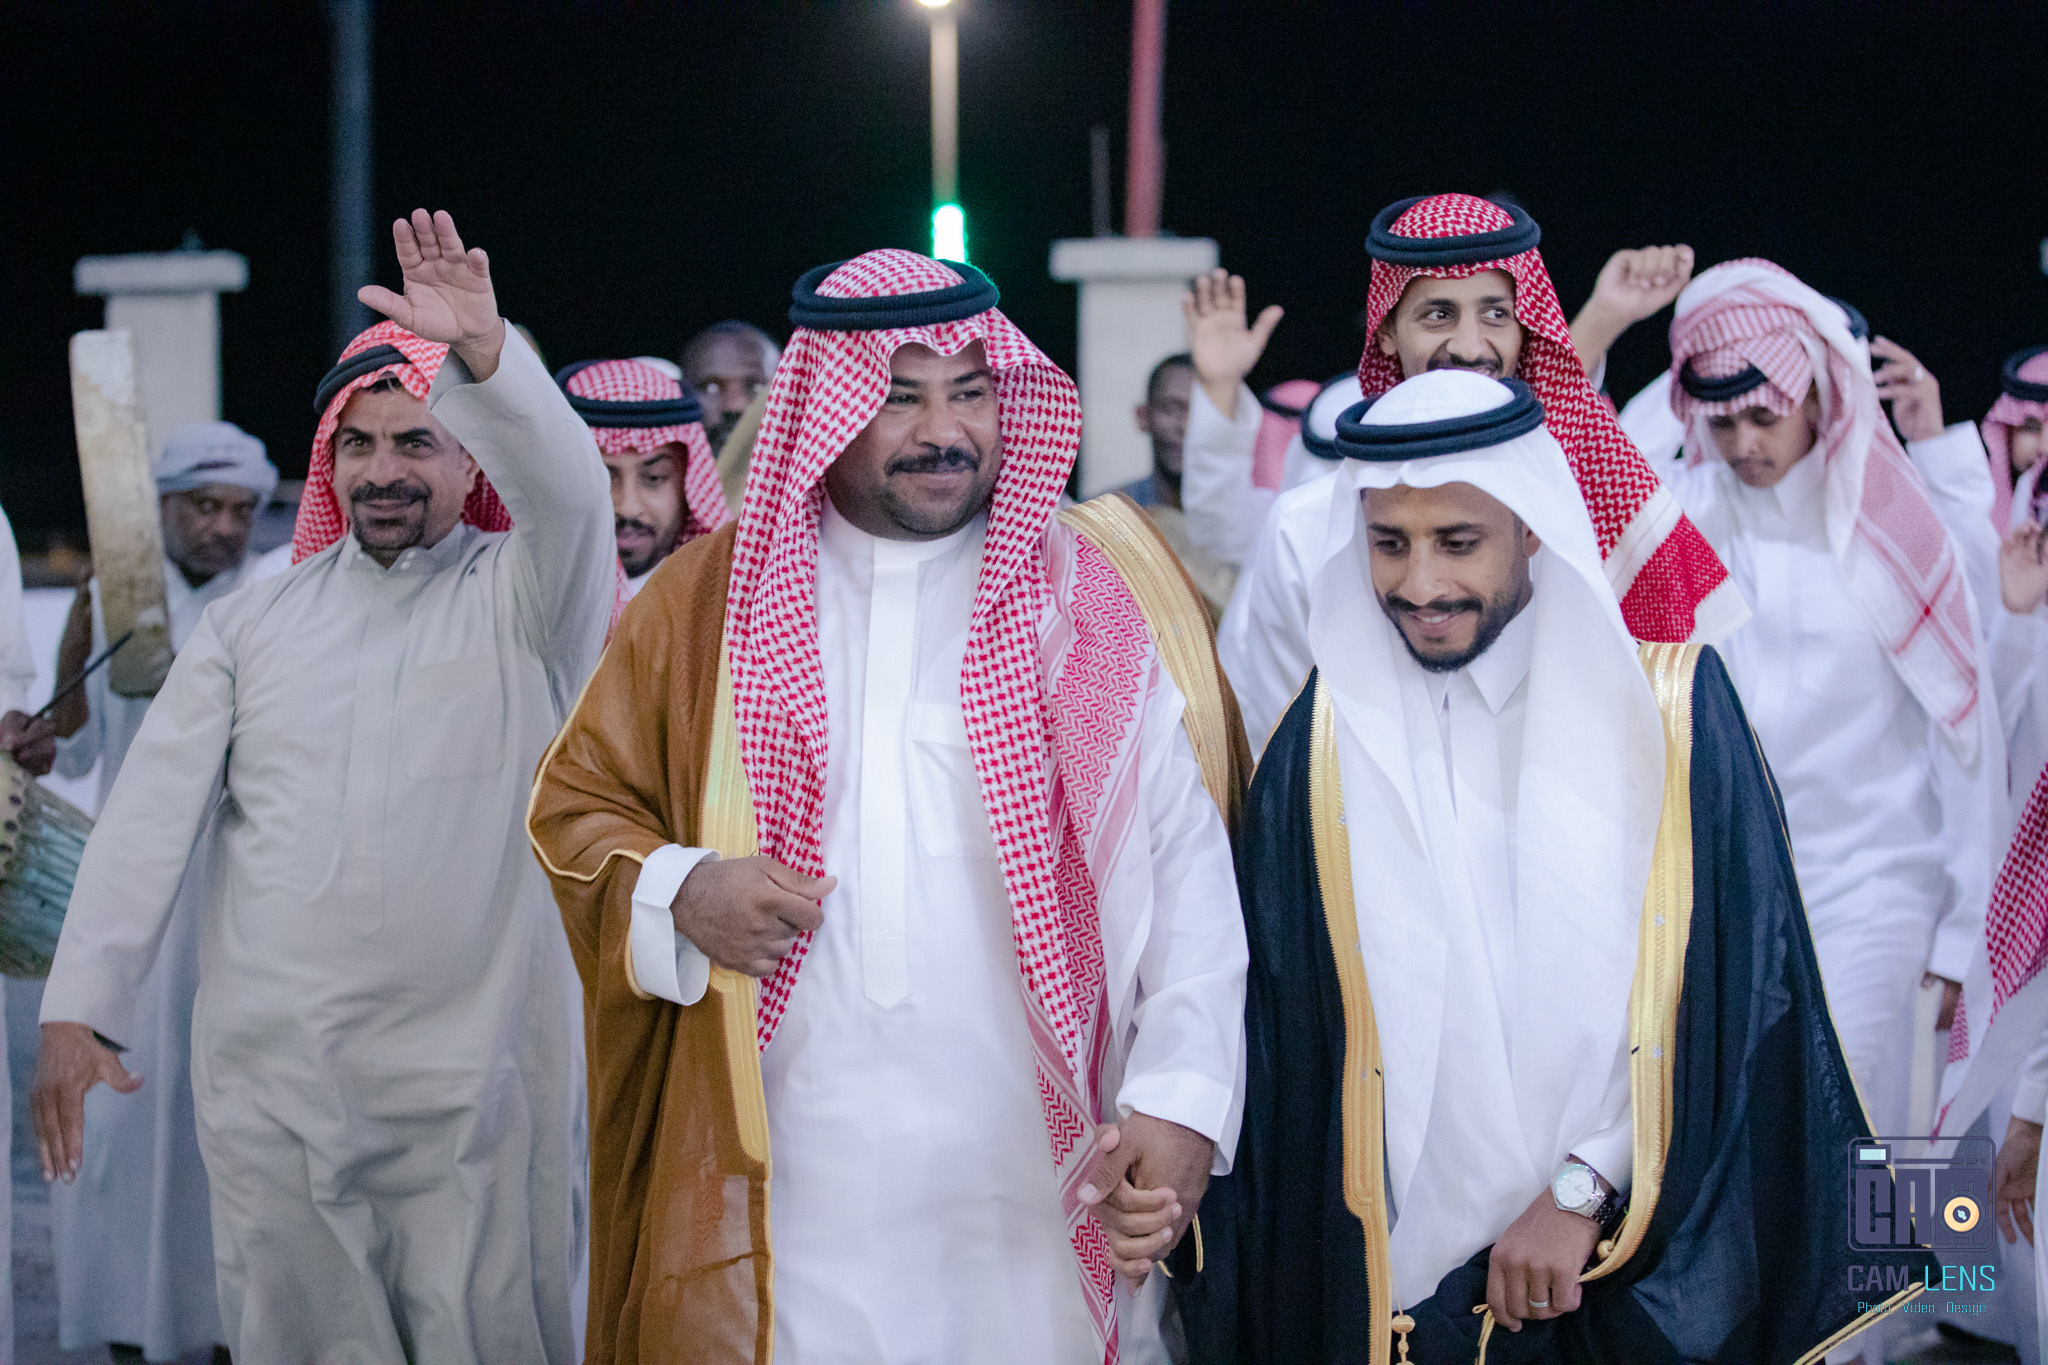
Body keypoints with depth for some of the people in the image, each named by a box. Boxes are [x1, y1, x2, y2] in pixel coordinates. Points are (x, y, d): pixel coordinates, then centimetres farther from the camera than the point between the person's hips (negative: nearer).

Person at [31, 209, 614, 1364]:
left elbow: (566, 489, -19)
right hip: (273, 1082, 3)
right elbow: (152, 815, 6)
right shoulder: (255, 625, 12)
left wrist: (484, 353, -37)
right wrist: (79, 1007, -4)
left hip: (476, 1089, -3)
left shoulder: (523, 599, 3)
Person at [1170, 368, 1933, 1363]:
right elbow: (1274, 1036, 0)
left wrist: (1586, 1187, -12)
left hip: (1642, 1279, -1)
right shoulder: (1328, 741, -1)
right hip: (1403, 1275, 1)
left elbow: (1736, 998, -6)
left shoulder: (1670, 710, -4)